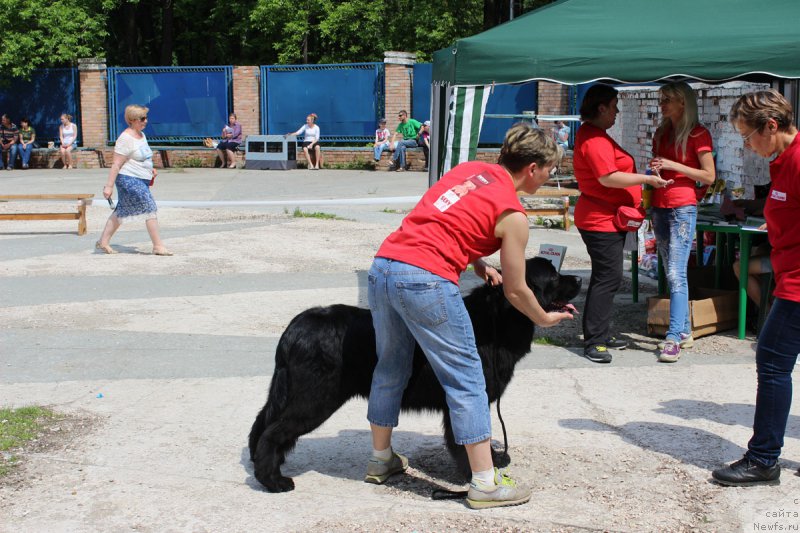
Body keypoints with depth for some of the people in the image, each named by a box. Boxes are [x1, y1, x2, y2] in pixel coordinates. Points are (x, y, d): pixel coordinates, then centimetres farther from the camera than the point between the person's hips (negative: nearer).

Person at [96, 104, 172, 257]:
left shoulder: (141, 135, 13)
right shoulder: (126, 138, -16)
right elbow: (116, 164, -18)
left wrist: (150, 169, 12)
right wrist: (109, 186, -19)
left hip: (141, 181, 10)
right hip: (129, 180, -10)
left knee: (121, 212, 15)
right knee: (150, 209, -10)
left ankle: (103, 241, 23)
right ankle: (158, 246, -6)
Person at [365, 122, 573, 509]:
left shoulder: (470, 168, 19)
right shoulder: (512, 215, 1)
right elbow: (515, 291, 7)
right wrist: (546, 319, 24)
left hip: (382, 266, 8)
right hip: (426, 281, -7)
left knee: (391, 367, 22)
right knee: (467, 379, 3)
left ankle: (380, 459, 37)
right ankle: (485, 484, 7)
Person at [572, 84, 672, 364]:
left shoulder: (591, 134, 16)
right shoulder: (595, 139, -19)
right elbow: (608, 178, -28)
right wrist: (647, 179, -21)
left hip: (607, 219, 12)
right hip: (602, 221, -12)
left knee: (607, 277, 15)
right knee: (608, 278, -11)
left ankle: (600, 335, 23)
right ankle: (593, 342, -9)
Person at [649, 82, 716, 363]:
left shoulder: (698, 134, -5)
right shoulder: (661, 133, 16)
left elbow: (709, 176, -8)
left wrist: (673, 165, -14)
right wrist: (655, 170, 4)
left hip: (683, 208, -7)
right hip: (659, 207, 7)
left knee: (676, 274, -13)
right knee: (672, 273, 10)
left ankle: (673, 338, -15)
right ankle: (685, 332, 18)